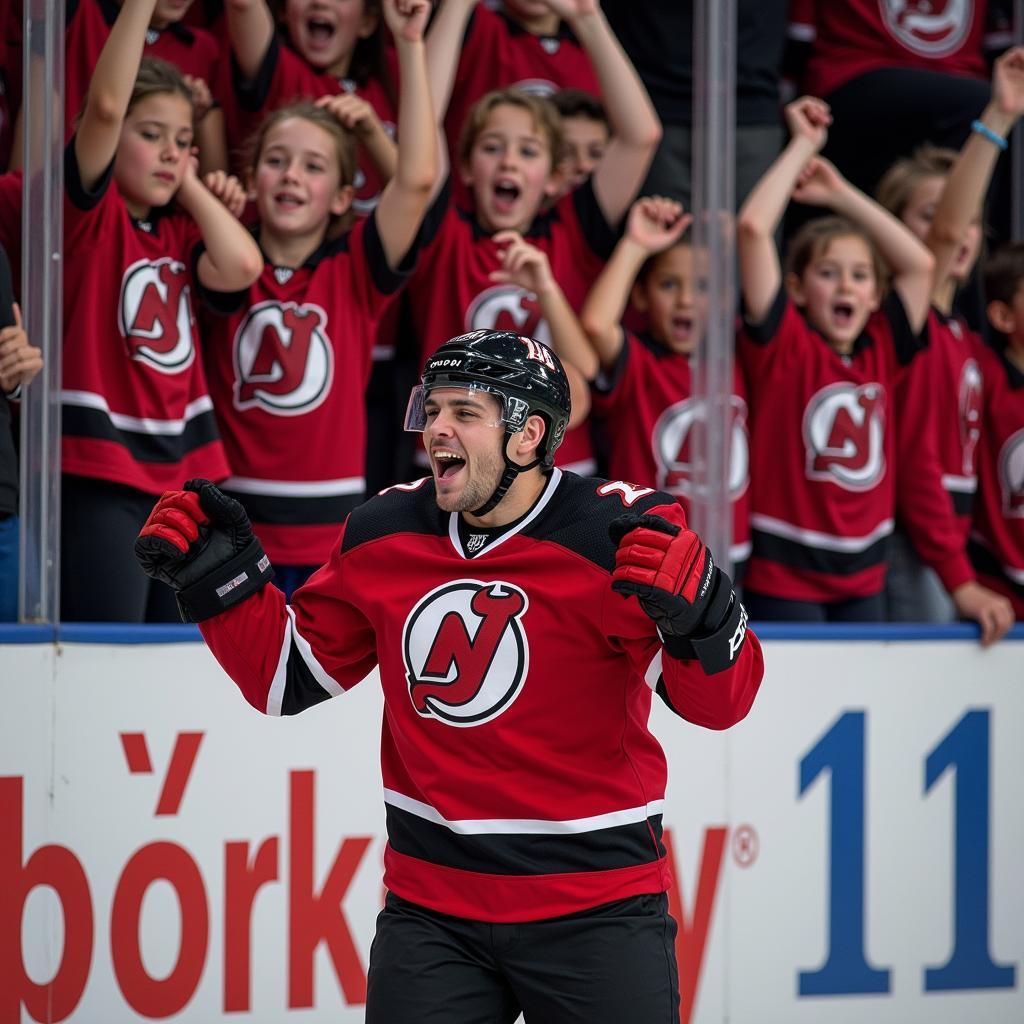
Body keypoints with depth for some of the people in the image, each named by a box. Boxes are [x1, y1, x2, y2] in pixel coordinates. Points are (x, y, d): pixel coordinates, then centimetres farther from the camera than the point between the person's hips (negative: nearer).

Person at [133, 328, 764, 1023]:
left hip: (595, 907, -3)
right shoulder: (383, 536, 2)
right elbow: (287, 676, 14)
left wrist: (696, 610, -34)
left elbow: (722, 702, -15)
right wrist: (216, 575, 2)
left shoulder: (623, 536, -13)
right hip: (431, 907, 4)